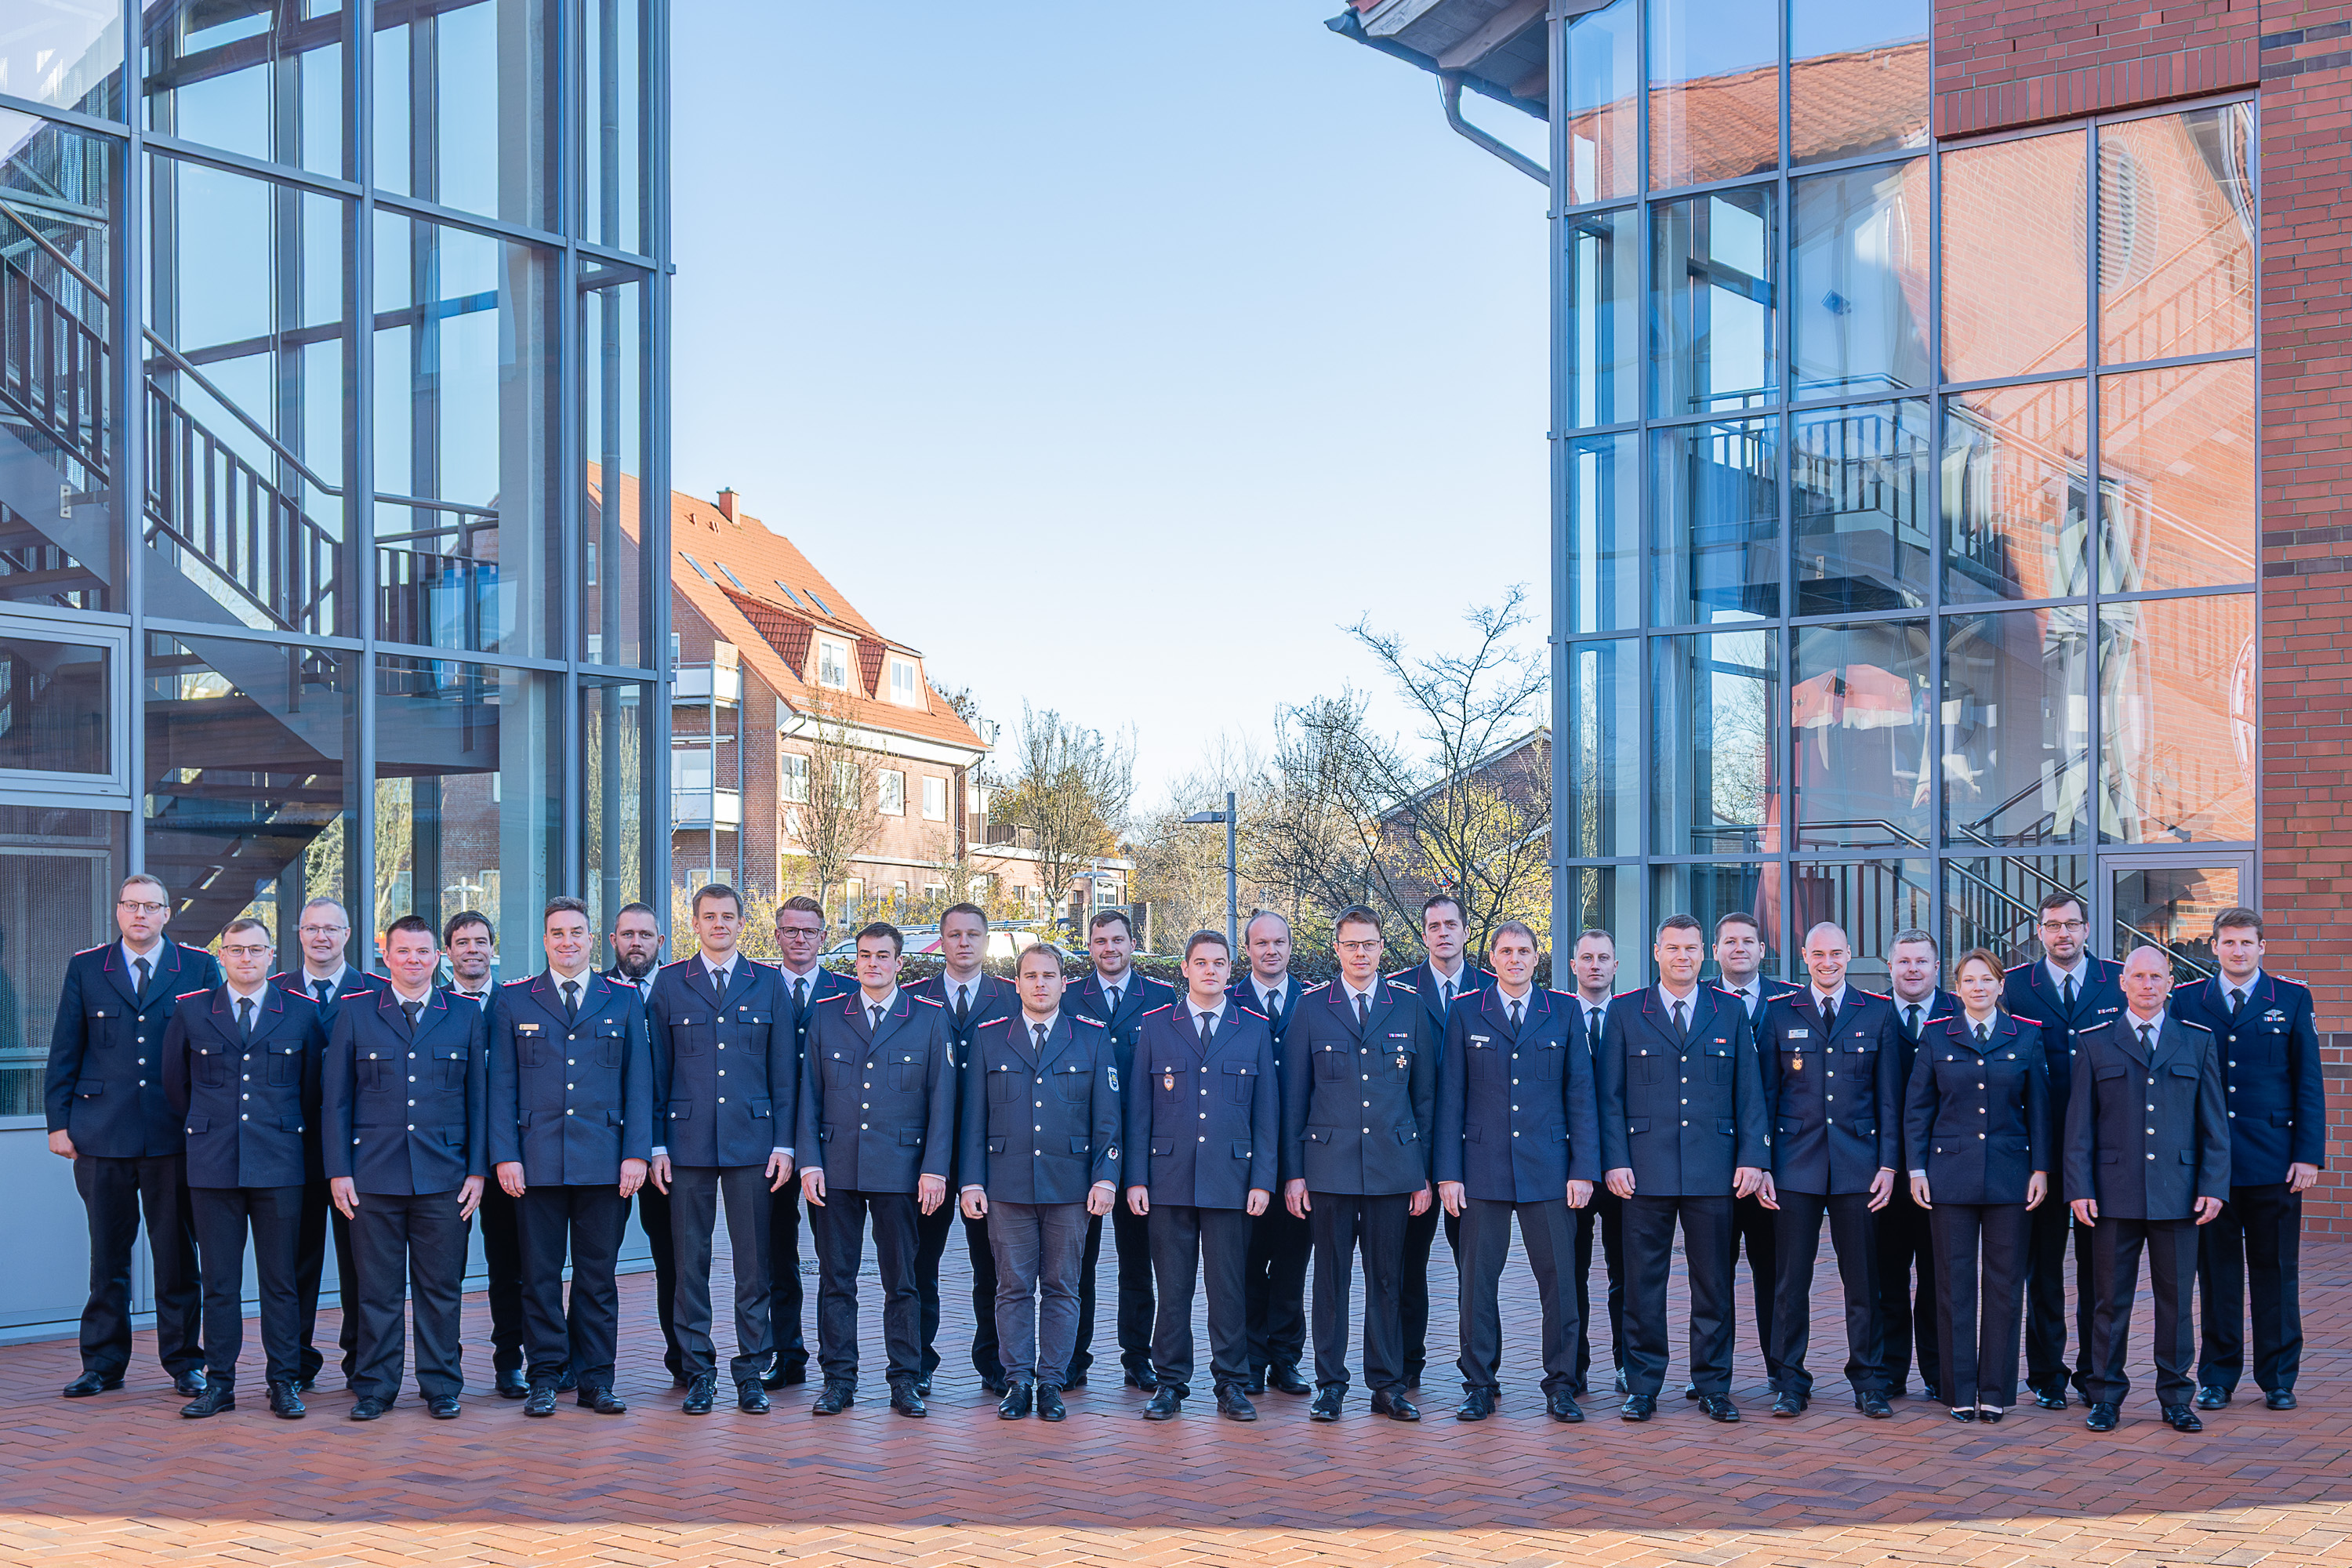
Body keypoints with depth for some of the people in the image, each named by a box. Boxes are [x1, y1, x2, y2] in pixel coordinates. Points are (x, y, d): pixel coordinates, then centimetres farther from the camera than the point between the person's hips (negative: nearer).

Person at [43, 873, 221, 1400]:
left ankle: (184, 1362, 13)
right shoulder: (85, 969, 9)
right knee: (107, 1253, 7)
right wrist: (58, 1121, 3)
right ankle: (103, 1363, 18)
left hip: (175, 1134, -1)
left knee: (178, 1253, 4)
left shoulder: (200, 969, 5)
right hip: (102, 1135, 1)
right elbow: (64, 1052, 9)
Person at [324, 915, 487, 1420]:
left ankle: (441, 1387, 15)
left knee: (441, 1287, 4)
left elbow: (479, 1099, 8)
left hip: (445, 1177, 0)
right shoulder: (355, 1014, 7)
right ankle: (375, 1387, 15)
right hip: (374, 1176, 0)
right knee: (378, 1288, 4)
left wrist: (477, 1170, 1)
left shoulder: (466, 1016, 8)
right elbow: (336, 1101, 6)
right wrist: (338, 1171, -1)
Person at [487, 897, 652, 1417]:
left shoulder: (624, 1000, 9)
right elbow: (502, 1085, 5)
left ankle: (595, 1378, 12)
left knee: (597, 1273, 5)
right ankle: (544, 1377, 12)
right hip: (536, 1160, 0)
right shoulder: (514, 1001, 8)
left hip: (604, 1160, 0)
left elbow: (639, 1082, 6)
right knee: (540, 1274, 3)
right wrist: (504, 1155, -4)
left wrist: (636, 1154, -3)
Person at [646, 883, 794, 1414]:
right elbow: (657, 1072, 6)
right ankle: (698, 1372, 13)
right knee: (690, 1261, 3)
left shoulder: (768, 983, 8)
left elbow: (782, 1071, 7)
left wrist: (783, 1144, 1)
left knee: (753, 1261, 2)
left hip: (751, 1140, 0)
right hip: (688, 1141, 0)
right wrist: (656, 1145, 0)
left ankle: (751, 1372, 11)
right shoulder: (669, 983, 7)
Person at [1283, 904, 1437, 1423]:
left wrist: (1424, 1172, 4)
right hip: (1330, 1165, -1)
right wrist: (1293, 1172, -1)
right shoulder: (1311, 1010, 5)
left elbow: (1425, 1094, 9)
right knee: (1331, 1277, 3)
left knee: (1388, 1278, 5)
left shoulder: (1410, 1009, 8)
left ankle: (1387, 1385, 14)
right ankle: (1330, 1385, 12)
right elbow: (1294, 1098, 5)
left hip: (1393, 1164, 1)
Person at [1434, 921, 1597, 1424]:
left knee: (1559, 1278, 0)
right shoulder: (1465, 1013, 6)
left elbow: (1580, 1094, 6)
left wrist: (1583, 1169, -2)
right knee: (1478, 1279, 3)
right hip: (1483, 1167, 0)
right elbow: (1450, 1097, 5)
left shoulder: (1563, 1012, 8)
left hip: (1548, 1167, 0)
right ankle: (1479, 1385, 14)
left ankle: (1561, 1384, 12)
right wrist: (1448, 1173, -1)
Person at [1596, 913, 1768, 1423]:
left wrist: (1752, 1158, -1)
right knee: (1643, 1284, 2)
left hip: (1713, 1171, 1)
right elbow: (1609, 1096, 4)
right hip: (1645, 1169, -1)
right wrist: (1615, 1161, -5)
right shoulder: (1624, 1012, 6)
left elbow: (1749, 1092, 8)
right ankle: (1642, 1386, 12)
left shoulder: (1730, 1012, 10)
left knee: (1713, 1284, 6)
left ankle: (1713, 1386, 16)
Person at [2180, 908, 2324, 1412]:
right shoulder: (2186, 1001, 6)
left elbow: (2308, 1082, 4)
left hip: (2274, 1160, 0)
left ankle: (2278, 1378, 16)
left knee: (2276, 1271, 5)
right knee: (2216, 1271, 5)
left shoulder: (2292, 1000, 5)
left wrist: (2309, 1154, -4)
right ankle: (2217, 1378, 14)